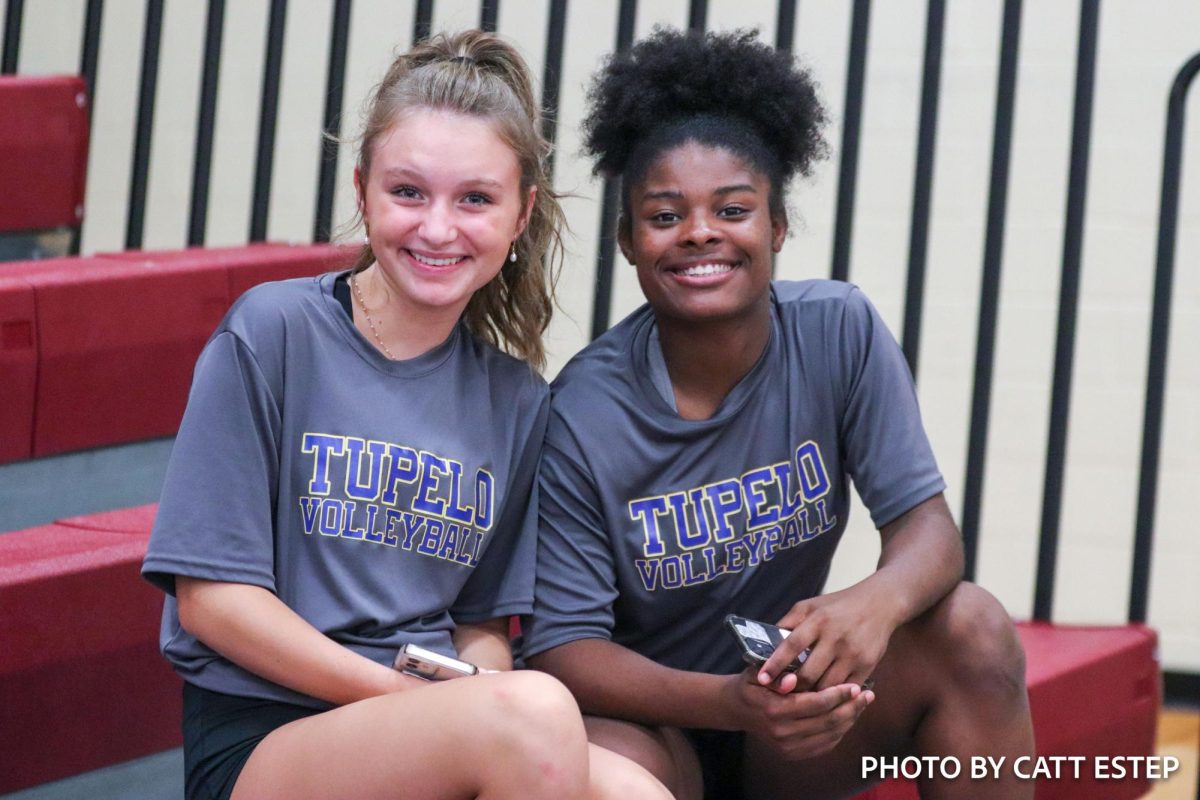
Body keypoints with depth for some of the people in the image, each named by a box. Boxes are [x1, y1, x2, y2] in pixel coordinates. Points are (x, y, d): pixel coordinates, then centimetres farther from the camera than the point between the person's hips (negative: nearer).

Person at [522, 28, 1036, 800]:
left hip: (793, 689, 4)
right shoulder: (583, 412, -17)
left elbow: (926, 523, -11)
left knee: (973, 628, -22)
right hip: (650, 715, -4)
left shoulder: (840, 331, -9)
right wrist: (730, 702, -36)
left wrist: (877, 602, -37)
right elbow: (562, 644, -17)